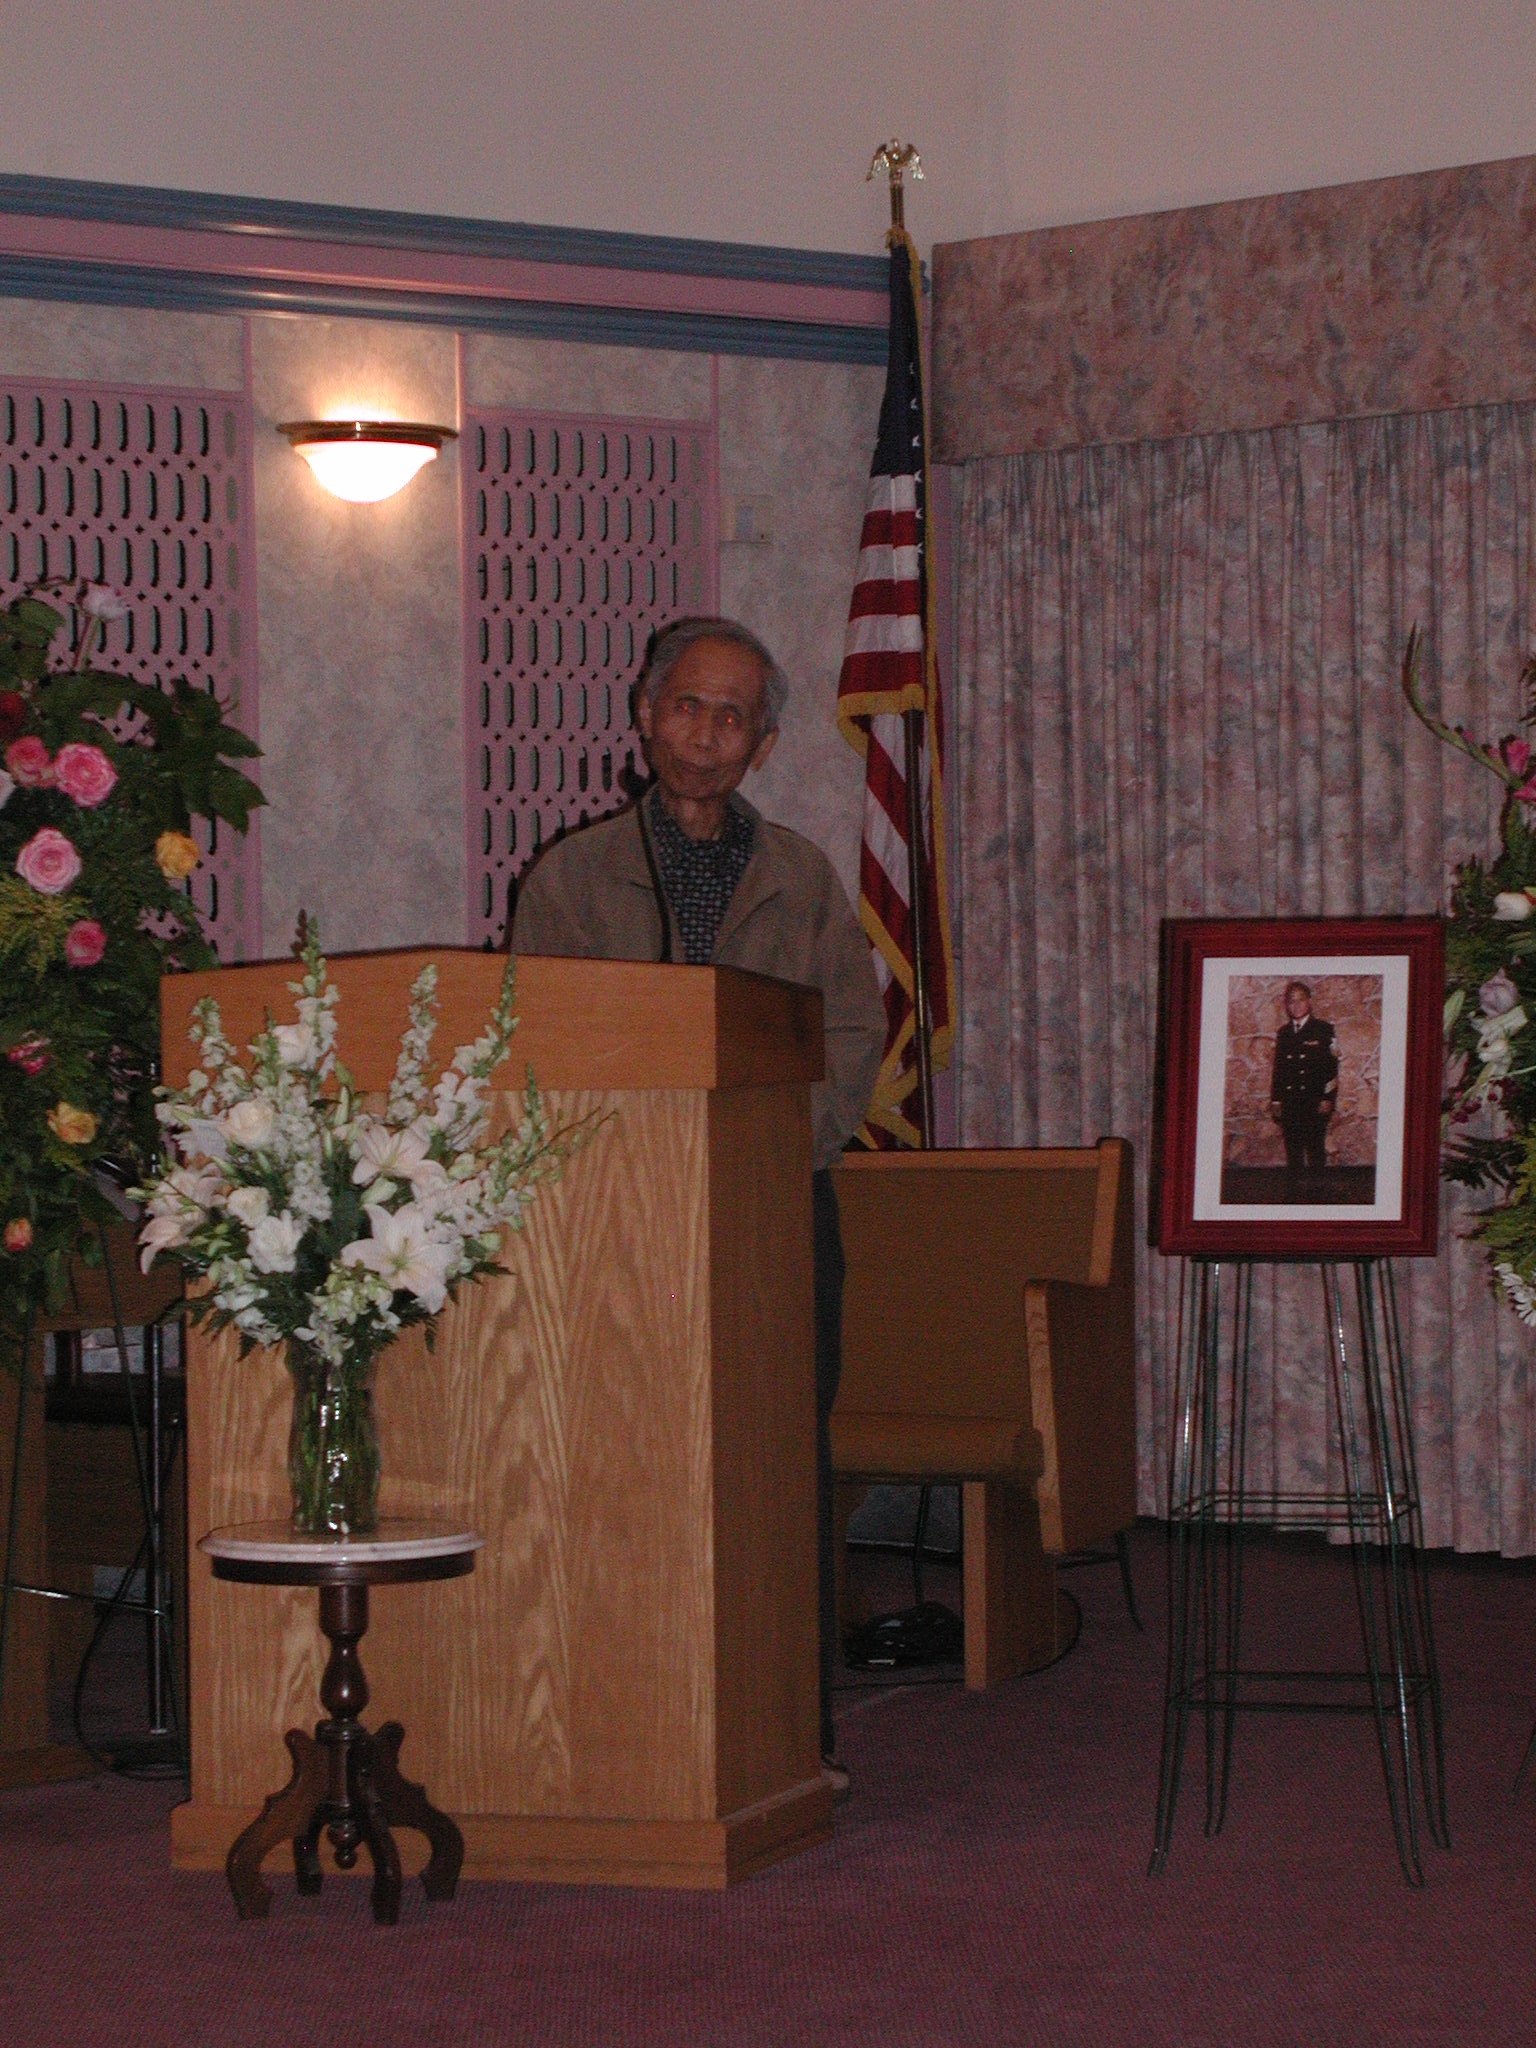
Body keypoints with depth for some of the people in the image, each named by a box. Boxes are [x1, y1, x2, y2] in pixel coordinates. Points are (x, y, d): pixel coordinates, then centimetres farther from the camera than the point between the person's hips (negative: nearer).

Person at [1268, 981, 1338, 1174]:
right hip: (1289, 1103, 4)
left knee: (1315, 1148, -6)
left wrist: (1328, 1098, -9)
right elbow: (1278, 1069, 16)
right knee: (1292, 1149, 3)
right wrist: (1275, 1100, 8)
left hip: (1315, 1100, -4)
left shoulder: (1323, 1030, 2)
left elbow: (1332, 1067, -2)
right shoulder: (1283, 1033, 14)